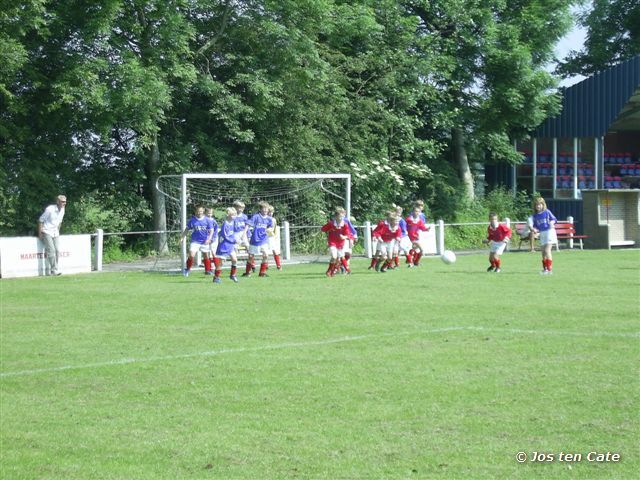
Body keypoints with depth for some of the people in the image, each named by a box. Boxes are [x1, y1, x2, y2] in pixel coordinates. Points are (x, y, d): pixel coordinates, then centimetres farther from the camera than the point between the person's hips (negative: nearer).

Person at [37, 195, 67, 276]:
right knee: (51, 250, -15)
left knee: (57, 250, -2)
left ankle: (53, 270, 4)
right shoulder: (50, 209, -18)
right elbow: (41, 220, -11)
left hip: (55, 233, 7)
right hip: (46, 232, -7)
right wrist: (40, 234, -10)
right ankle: (54, 270, -14)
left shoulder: (62, 210, 3)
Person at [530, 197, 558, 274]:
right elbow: (535, 226, 12)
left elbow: (554, 219, 1)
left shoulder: (547, 212, -5)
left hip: (549, 231, -6)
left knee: (547, 250, -15)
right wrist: (534, 229, -9)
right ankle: (545, 269, 23)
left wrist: (552, 222, -20)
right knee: (543, 252, 11)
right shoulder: (535, 216, 6)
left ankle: (549, 269, -16)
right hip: (542, 233, 6)